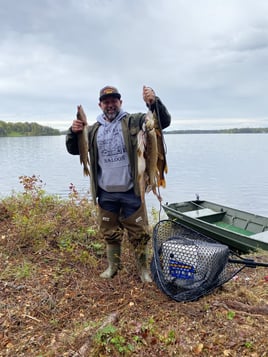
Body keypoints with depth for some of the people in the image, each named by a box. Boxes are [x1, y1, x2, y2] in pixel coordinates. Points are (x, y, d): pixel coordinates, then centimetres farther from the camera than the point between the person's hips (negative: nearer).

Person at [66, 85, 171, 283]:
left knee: (139, 232, 7)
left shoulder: (132, 121, -2)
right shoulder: (93, 129, 9)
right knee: (110, 232, 17)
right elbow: (74, 150, 13)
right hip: (106, 193, 3)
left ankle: (143, 269, 27)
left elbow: (163, 121, -10)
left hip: (131, 192, -3)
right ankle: (113, 266, 37)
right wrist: (73, 132, -9)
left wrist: (154, 102, -30)